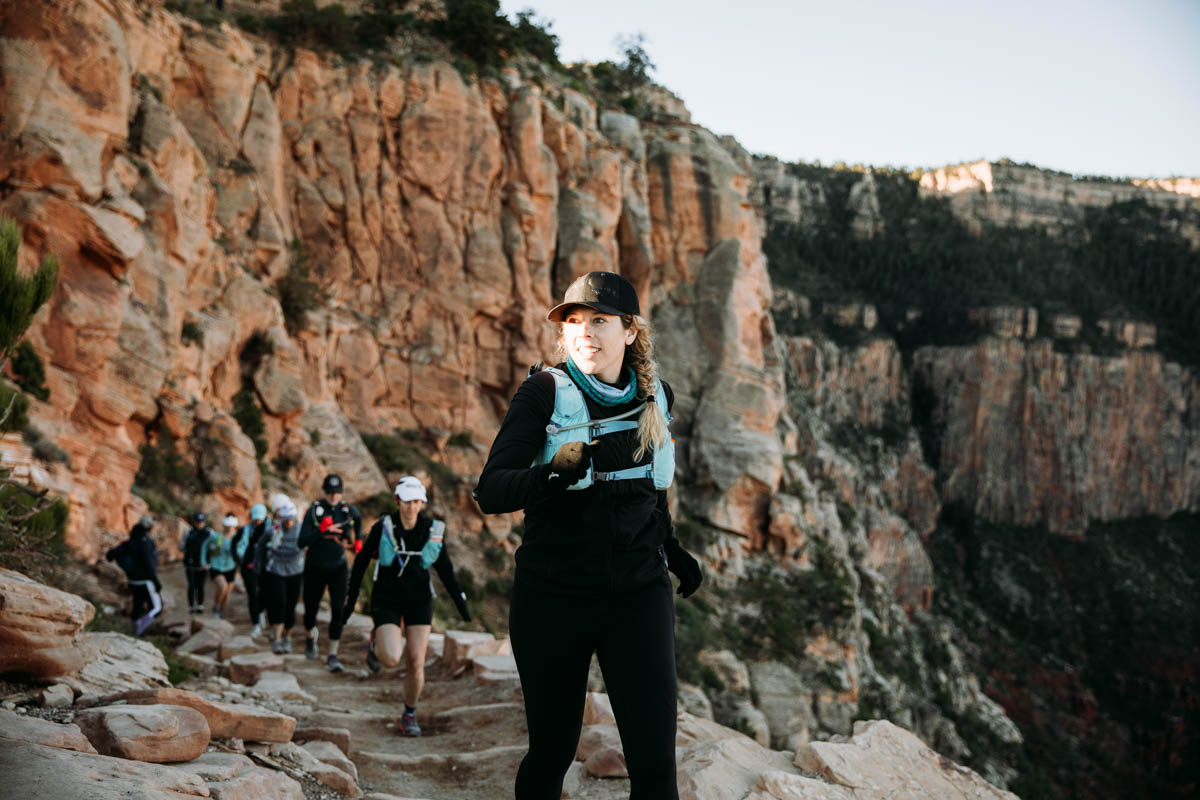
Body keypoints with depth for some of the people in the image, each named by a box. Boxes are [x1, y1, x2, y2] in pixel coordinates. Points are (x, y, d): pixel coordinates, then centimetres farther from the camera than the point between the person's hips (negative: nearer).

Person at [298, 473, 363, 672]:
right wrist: (323, 531, -30)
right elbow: (302, 541, -19)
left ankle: (333, 656, -5)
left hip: (338, 568, 1)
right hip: (315, 568, -1)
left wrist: (357, 540, 20)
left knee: (338, 610, -12)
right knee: (311, 609, 9)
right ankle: (311, 636, 44)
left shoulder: (348, 510, -4)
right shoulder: (314, 510, -12)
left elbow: (358, 519, 22)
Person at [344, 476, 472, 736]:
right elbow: (361, 562, -1)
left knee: (416, 662, -4)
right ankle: (377, 643, 18)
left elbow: (444, 568, 7)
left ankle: (410, 715, 18)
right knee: (391, 659, -19)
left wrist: (459, 599, 1)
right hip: (387, 600, -2)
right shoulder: (383, 528, -11)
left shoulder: (433, 530, -5)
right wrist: (351, 600, 1)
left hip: (419, 601, 2)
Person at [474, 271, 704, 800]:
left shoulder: (654, 395, 7)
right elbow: (490, 491, -16)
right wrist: (555, 473, -33)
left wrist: (672, 551, 22)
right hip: (554, 597, -2)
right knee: (551, 751, 8)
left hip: (638, 596, 3)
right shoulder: (546, 391, -6)